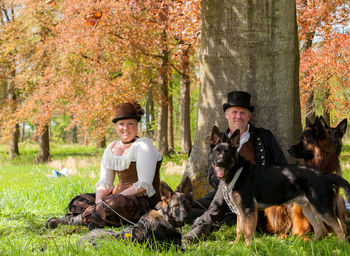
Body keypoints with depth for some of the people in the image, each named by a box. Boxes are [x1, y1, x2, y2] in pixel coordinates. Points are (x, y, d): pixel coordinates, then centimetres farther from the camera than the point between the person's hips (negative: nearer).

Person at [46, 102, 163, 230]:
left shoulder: (143, 146, -10)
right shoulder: (111, 148, 12)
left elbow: (144, 185, -18)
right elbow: (104, 183, 10)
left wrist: (116, 197, -20)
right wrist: (99, 200, -11)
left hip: (145, 200, -8)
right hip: (120, 196, 8)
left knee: (111, 205, -34)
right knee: (80, 201, 0)